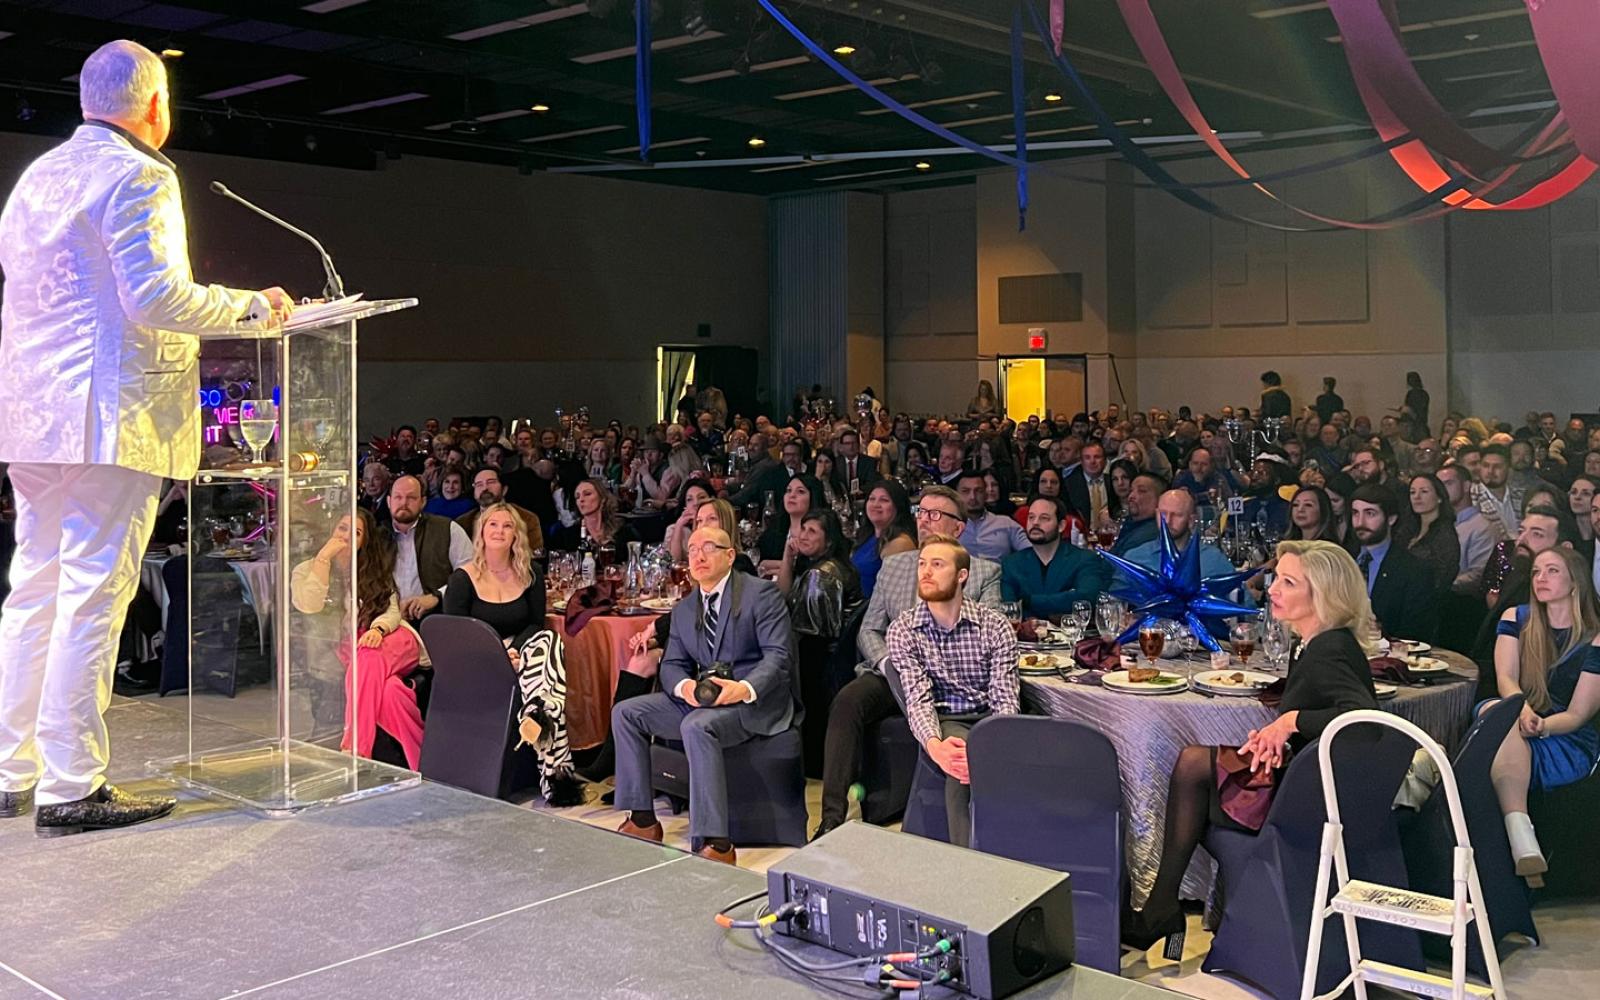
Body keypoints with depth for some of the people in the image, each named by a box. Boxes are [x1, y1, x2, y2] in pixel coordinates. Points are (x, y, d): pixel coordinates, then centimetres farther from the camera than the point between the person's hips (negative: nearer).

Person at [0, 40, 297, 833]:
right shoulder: (138, 177, -8)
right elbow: (154, 297, -18)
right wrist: (254, 309, -8)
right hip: (108, 414, -9)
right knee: (93, 596, -6)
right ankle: (70, 788, -3)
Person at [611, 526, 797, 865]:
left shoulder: (761, 594, -6)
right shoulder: (683, 609, 14)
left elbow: (779, 656, -13)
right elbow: (672, 664, 12)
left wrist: (745, 689, -31)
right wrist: (683, 685, -14)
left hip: (757, 698, -7)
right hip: (702, 699, 7)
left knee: (697, 725, -36)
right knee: (625, 713, -5)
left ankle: (715, 844, -34)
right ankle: (642, 820, -1)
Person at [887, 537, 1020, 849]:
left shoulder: (994, 625, -2)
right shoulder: (903, 630, 0)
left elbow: (1005, 698, -8)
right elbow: (918, 698, -10)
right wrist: (935, 746, -32)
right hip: (946, 722, 0)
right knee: (960, 760, -34)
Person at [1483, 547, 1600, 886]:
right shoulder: (1516, 618, 12)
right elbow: (1505, 679, -1)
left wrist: (1542, 726, -26)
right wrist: (1523, 710, -24)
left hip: (1569, 743, -3)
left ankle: (1519, 833, -46)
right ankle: (1521, 835, -51)